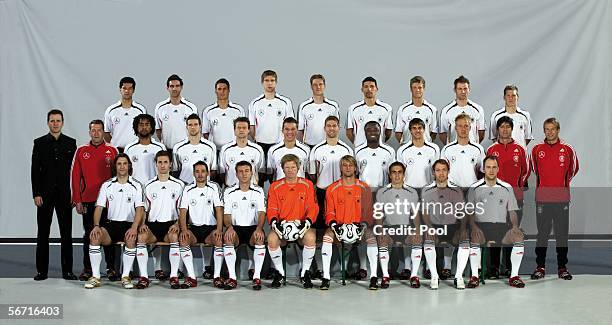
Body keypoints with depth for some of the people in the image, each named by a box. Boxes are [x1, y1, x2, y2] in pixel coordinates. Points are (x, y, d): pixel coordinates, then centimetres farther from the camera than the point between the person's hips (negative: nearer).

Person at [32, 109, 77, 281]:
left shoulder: (71, 143, 6)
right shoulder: (39, 143, 5)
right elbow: (35, 170, 2)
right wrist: (36, 194, -6)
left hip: (65, 193, 0)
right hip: (45, 193, 0)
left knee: (66, 233, 2)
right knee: (42, 233, 4)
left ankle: (67, 270, 7)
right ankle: (42, 270, 11)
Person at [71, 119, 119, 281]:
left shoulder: (112, 151, 5)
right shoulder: (81, 151, 6)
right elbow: (75, 177, 6)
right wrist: (77, 200, 0)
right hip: (87, 201, 1)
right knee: (88, 234, 6)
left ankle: (111, 268, 10)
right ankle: (87, 269, 14)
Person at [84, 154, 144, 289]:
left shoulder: (136, 186, 4)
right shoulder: (107, 185, 10)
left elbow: (140, 209, -8)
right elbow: (99, 207, 3)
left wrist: (134, 228, -25)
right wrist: (96, 226, -16)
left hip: (129, 224, -2)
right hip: (111, 223, 2)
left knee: (131, 238, -35)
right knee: (95, 237, -27)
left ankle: (126, 276, -21)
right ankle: (95, 277, -20)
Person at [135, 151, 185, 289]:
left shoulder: (179, 185, 10)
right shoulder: (149, 186, 15)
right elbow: (144, 209, 14)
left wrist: (177, 224, -12)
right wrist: (142, 223, -6)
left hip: (171, 224, -2)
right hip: (152, 224, 2)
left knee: (175, 236, -35)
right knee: (141, 237, -29)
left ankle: (174, 276, -29)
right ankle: (144, 276, -24)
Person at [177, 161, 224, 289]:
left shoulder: (214, 187, 3)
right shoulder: (188, 190, 8)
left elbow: (219, 209, -5)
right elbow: (183, 211, 1)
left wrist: (219, 229, -20)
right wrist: (184, 229, -18)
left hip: (211, 227, -1)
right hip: (193, 228, 1)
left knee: (220, 239, -32)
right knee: (182, 239, -29)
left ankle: (217, 276, -25)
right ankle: (191, 277, -28)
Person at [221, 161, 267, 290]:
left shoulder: (258, 191, 6)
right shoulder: (229, 192, 7)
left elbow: (262, 213, -4)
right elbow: (226, 214, 1)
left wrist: (259, 228, -25)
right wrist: (229, 227, -22)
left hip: (253, 227, 0)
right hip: (235, 228, 1)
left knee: (260, 238, -33)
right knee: (227, 238, -32)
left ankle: (257, 277, -28)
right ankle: (232, 277, -29)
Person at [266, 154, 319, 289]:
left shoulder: (307, 185, 8)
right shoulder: (275, 187, 10)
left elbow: (313, 207, 3)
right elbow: (272, 209, 5)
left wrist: (308, 221, -15)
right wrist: (274, 222, -15)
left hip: (301, 226, -1)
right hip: (282, 226, 1)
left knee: (310, 237, -33)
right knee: (272, 238, -31)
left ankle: (305, 272, -13)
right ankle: (279, 272, -10)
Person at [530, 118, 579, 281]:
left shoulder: (567, 149, 2)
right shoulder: (537, 149, 3)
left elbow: (573, 169, 16)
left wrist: (563, 182, 15)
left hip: (562, 198, 0)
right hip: (542, 198, 0)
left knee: (562, 234, 5)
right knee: (542, 234, 3)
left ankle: (562, 267, 14)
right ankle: (540, 267, 11)